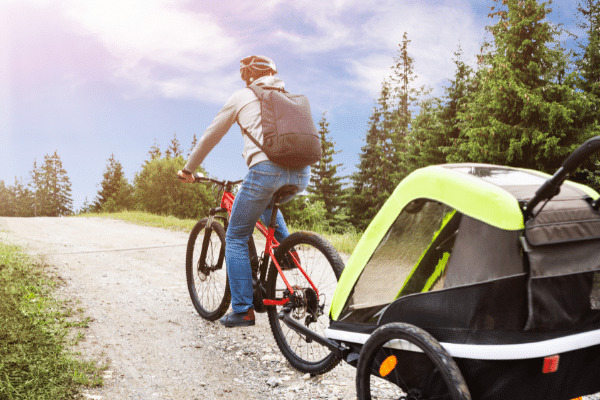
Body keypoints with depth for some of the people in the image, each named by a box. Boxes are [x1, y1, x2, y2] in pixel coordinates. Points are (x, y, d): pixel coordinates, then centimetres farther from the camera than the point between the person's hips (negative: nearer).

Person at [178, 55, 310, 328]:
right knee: (267, 204, 38)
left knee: (235, 238, 9)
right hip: (301, 173, 5)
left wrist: (188, 169, 33)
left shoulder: (242, 96, 17)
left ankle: (242, 310, 5)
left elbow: (210, 136, 21)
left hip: (266, 169, -5)